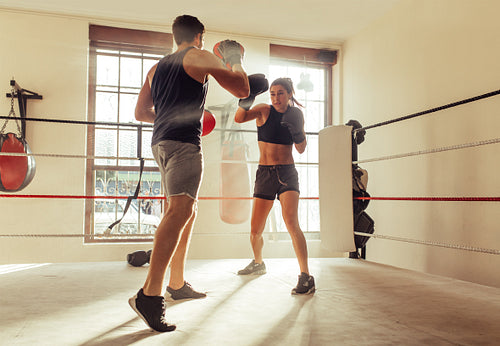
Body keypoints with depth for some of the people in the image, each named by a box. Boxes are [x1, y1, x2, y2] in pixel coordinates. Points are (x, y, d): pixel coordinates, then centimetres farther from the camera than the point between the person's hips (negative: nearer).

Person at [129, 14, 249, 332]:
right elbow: (242, 90, 2)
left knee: (187, 210, 15)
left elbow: (141, 112, 26)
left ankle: (177, 283, 22)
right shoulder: (201, 57, 5)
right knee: (180, 209, -19)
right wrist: (236, 62, 20)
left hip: (160, 141, 9)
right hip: (184, 141, -8)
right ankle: (149, 294, -28)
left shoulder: (157, 67, 25)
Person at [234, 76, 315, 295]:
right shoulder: (264, 111, -1)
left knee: (291, 222, -21)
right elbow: (239, 118, -19)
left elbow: (301, 149, 4)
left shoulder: (296, 114, 3)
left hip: (287, 172, -1)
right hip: (264, 174, 1)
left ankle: (306, 277, -17)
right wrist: (246, 101, -37)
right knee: (256, 231, 7)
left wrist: (297, 131, -15)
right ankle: (258, 263, 36)